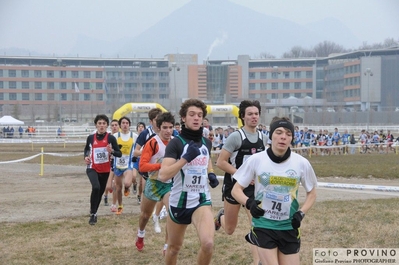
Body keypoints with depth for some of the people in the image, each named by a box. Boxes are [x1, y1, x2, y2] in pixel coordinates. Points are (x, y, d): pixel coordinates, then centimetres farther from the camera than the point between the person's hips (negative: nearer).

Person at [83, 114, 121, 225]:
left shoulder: (111, 138, -8)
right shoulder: (90, 138, -2)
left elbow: (119, 154, -6)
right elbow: (86, 149, 18)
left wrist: (111, 151, -25)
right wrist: (86, 157, -1)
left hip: (105, 170, 2)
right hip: (92, 168, -2)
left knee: (101, 191, 15)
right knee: (96, 187, -27)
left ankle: (94, 213, 38)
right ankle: (93, 214, -16)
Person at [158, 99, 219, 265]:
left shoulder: (207, 143, 4)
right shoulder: (176, 143, -13)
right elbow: (163, 176, -24)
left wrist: (211, 175, 7)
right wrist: (186, 158, -29)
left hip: (202, 200, 2)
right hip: (179, 201, -2)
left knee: (208, 243, -21)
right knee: (174, 247, 15)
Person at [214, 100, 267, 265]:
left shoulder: (263, 138, 2)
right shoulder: (235, 137, -15)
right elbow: (220, 162, -17)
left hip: (254, 187, 4)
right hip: (234, 185, -4)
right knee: (230, 229, 12)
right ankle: (221, 216, 47)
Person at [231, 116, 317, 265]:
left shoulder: (302, 163, -4)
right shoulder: (256, 160, -8)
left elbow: (311, 193, 11)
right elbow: (236, 189, -1)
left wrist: (301, 213, -5)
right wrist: (249, 203, -20)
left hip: (289, 228, 2)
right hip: (263, 226, -2)